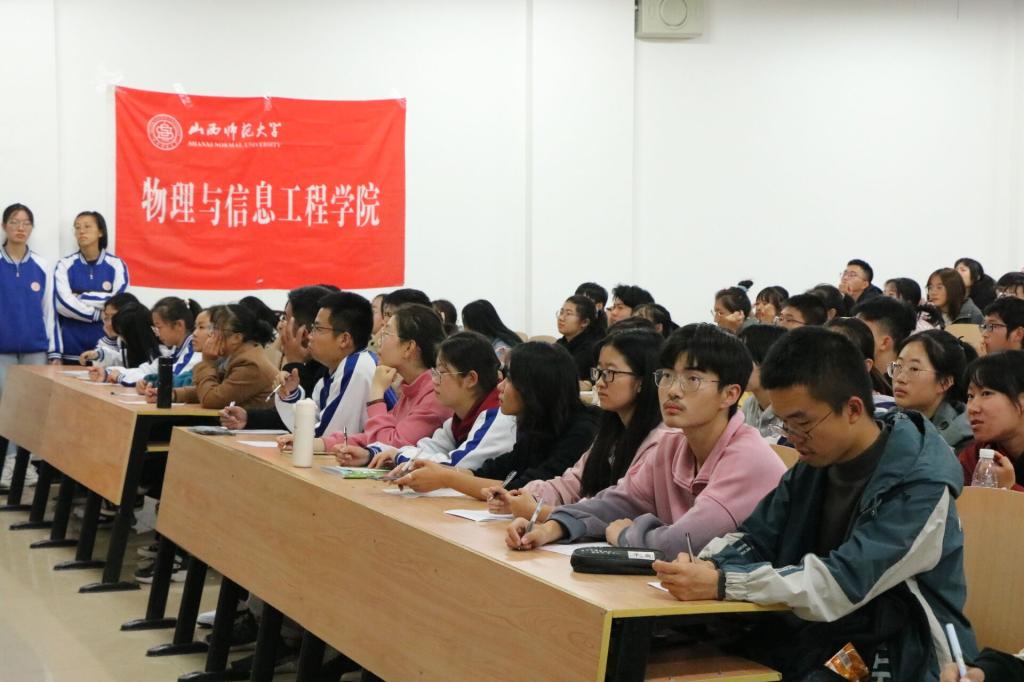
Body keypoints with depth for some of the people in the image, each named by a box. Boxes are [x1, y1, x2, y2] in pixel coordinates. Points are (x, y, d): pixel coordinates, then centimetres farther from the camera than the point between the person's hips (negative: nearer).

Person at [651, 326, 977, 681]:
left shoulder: (921, 484, -18)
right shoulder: (815, 463, 4)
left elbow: (843, 582, -26)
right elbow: (754, 539, 6)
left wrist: (721, 584, -31)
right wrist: (706, 566, -17)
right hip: (813, 641, 6)